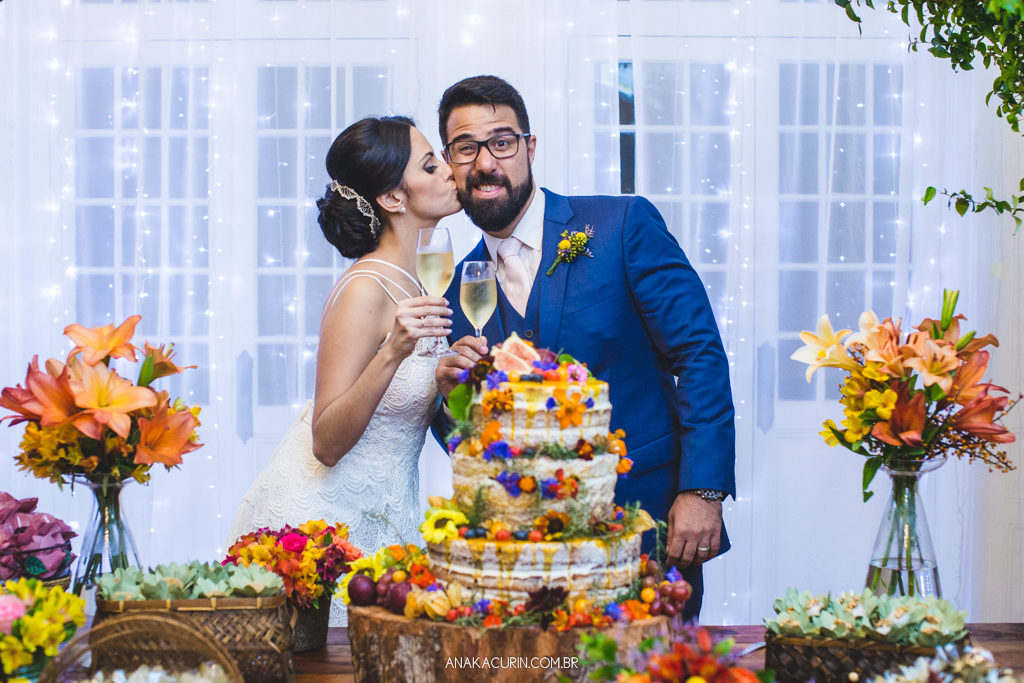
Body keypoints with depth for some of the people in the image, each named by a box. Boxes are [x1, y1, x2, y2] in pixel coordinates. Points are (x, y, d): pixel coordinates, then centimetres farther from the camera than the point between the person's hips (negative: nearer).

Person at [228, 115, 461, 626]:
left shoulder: (408, 282, 8)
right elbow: (326, 442, -23)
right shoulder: (366, 290, -18)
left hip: (373, 520, 8)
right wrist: (393, 353, -33)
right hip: (319, 519, -8)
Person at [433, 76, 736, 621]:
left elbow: (700, 355, -9)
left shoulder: (623, 225, -5)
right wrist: (450, 392, -12)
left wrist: (702, 491, -18)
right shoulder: (458, 290, 8)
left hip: (650, 523, -3)